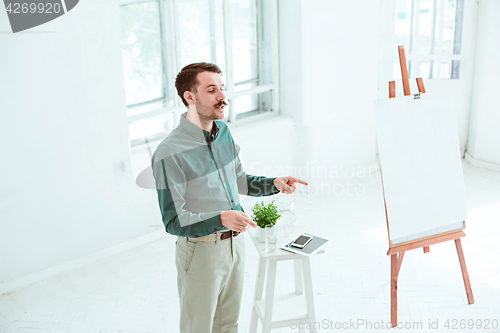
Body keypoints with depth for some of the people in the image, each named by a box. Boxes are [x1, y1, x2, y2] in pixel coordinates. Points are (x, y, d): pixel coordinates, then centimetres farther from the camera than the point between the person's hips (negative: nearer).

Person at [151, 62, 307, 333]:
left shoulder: (222, 131, 3)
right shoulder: (168, 154, -22)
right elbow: (174, 222, -21)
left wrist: (274, 184, 0)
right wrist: (221, 219, -35)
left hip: (235, 242, 7)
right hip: (201, 250, -7)